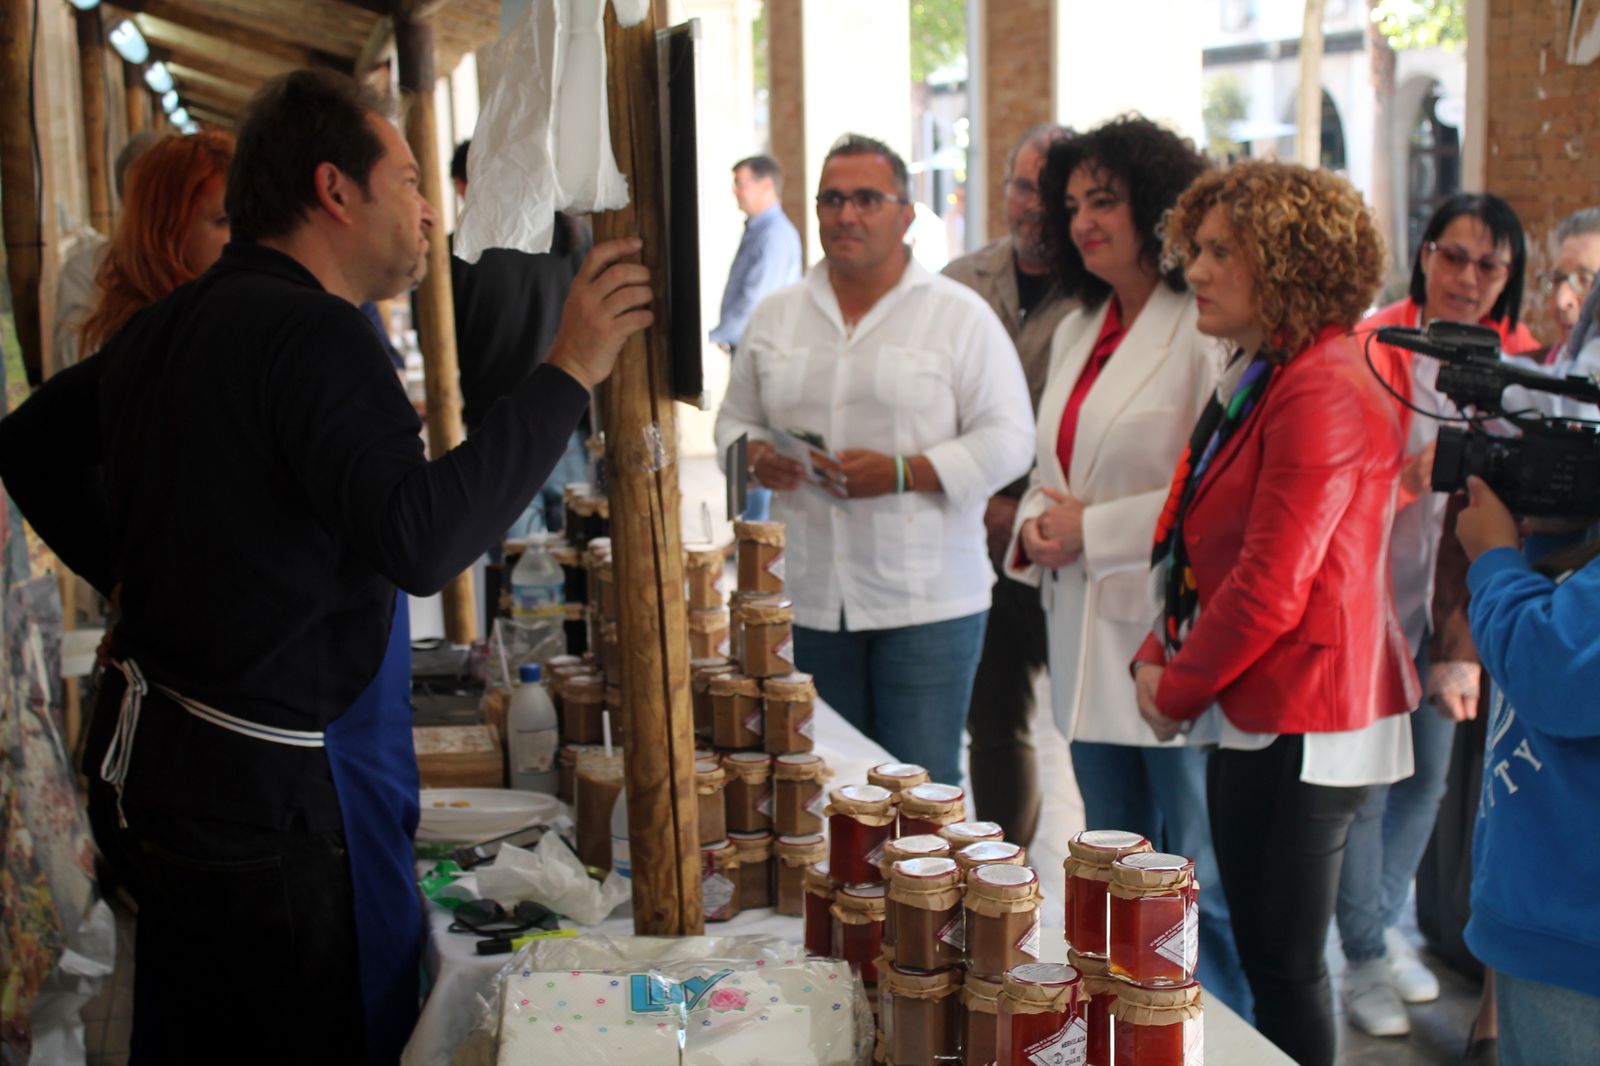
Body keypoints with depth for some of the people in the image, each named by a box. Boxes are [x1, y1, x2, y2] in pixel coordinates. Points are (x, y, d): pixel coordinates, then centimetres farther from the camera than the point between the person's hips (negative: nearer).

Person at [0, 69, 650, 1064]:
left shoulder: (164, 327, 10)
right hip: (266, 795, -10)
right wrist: (568, 373, -27)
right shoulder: (312, 334, -20)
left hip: (145, 760, 10)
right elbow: (420, 540, -32)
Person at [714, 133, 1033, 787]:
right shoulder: (775, 317, 12)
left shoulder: (960, 316, 0)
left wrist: (902, 473, -18)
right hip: (809, 601, 4)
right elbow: (735, 419, 18)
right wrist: (756, 457, -5)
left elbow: (1006, 439, -6)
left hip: (927, 605, -4)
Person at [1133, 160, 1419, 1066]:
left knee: (1284, 964, -1)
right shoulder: (1257, 378, 15)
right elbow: (1203, 542, 19)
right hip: (1261, 718, 10)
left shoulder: (1322, 391, -18)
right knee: (1265, 954, 17)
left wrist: (1179, 690, -10)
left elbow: (1271, 584, -22)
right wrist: (1159, 655, 6)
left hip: (1304, 727, -10)